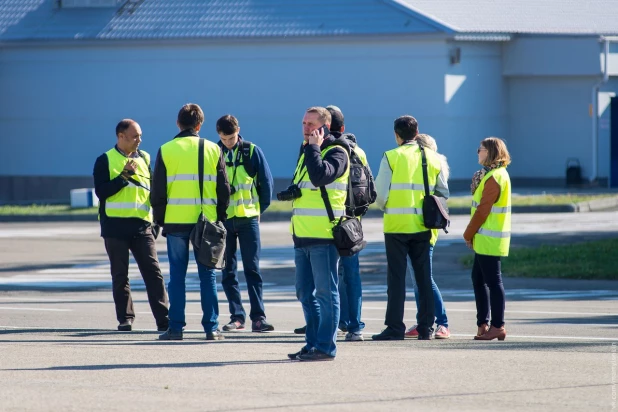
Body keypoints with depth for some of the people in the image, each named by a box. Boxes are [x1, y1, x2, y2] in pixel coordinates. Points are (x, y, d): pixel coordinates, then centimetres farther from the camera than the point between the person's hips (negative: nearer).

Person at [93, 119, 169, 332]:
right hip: (115, 226, -2)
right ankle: (125, 318, 10)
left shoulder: (145, 159, 15)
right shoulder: (105, 160, 2)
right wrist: (124, 176, -16)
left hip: (142, 226, 2)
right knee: (120, 275, 3)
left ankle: (163, 319, -8)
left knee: (153, 272, -5)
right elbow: (101, 191, -8)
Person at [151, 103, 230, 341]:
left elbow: (158, 191, -1)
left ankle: (176, 327, 4)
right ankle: (211, 328, 3)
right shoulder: (213, 150, 3)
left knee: (177, 274, 5)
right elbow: (223, 189, 4)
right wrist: (220, 217, 13)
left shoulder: (166, 151, -2)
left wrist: (160, 219, 9)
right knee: (207, 274, 6)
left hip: (176, 222, -1)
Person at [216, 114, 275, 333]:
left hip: (248, 218, -2)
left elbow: (266, 182, 4)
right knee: (228, 271, 4)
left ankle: (258, 317, -4)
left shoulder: (252, 151, -1)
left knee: (252, 269, -3)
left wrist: (260, 208, 5)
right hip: (222, 219, 2)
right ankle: (237, 316, 8)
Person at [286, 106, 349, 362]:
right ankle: (313, 343, 18)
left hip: (324, 235, -9)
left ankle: (326, 347, -5)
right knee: (305, 293, 12)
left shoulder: (336, 152, -7)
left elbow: (321, 176, -26)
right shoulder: (306, 150, 19)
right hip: (303, 235, 9)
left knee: (325, 292, -6)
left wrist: (314, 147, -15)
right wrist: (292, 192, 5)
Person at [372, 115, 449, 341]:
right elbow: (443, 193, 12)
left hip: (397, 224, -3)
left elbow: (380, 193, -7)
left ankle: (395, 327, -2)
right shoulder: (433, 158, 7)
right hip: (423, 226, 3)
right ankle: (426, 327, 9)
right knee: (424, 276, 9)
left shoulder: (391, 157, -5)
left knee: (396, 277, 0)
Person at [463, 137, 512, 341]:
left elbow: (483, 210, -17)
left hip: (489, 240, -10)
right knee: (479, 279, 14)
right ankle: (483, 324, 18)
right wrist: (472, 234, 13)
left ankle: (497, 326, -5)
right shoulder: (499, 174, 17)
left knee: (493, 281, -7)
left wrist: (468, 234, -7)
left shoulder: (494, 177, -15)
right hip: (485, 240, 10)